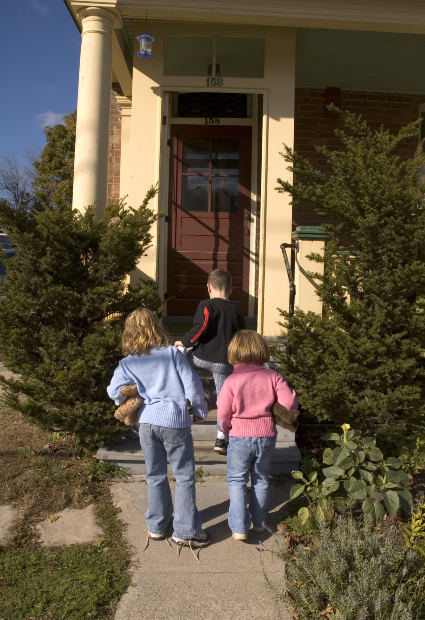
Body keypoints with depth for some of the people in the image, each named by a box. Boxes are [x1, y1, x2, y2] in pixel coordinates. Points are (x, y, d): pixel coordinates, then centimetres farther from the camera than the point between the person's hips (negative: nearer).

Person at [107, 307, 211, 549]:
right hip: (175, 422, -3)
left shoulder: (128, 364, 2)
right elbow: (192, 386, -6)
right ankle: (185, 531, 15)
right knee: (185, 476, 10)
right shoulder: (172, 353, -4)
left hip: (147, 423, 3)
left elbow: (114, 391, -7)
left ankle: (156, 526, 31)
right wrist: (201, 411, 9)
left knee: (155, 476, 18)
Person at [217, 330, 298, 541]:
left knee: (237, 481, 12)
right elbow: (289, 403, -14)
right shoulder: (273, 376, -8)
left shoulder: (232, 380, -14)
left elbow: (223, 414, -11)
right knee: (261, 479, 21)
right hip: (266, 437, 3)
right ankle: (259, 522, 33)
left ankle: (239, 528, 10)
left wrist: (227, 429, 10)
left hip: (240, 437, -3)